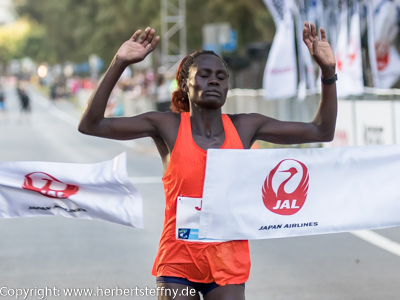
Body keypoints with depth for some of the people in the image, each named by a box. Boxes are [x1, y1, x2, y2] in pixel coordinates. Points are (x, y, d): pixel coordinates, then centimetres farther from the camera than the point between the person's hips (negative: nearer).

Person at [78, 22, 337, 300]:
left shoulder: (245, 127, 2)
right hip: (178, 260, -2)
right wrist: (119, 64, -19)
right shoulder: (167, 126, -4)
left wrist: (328, 70, -6)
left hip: (228, 263, 2)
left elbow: (322, 131, 5)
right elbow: (90, 125, -10)